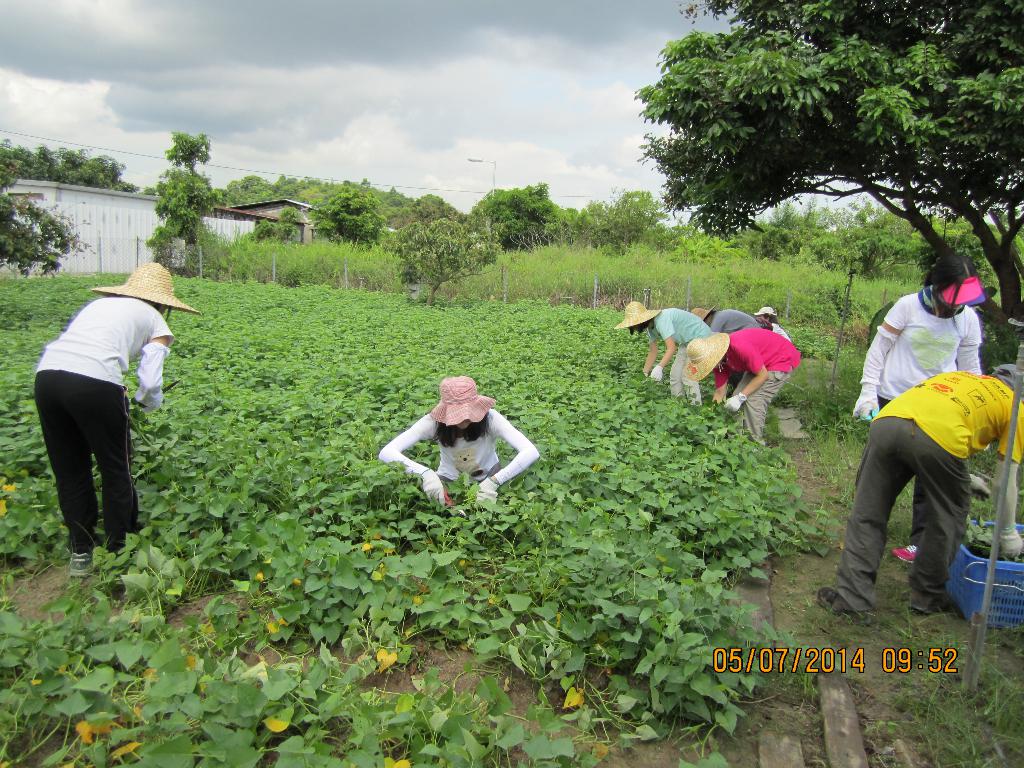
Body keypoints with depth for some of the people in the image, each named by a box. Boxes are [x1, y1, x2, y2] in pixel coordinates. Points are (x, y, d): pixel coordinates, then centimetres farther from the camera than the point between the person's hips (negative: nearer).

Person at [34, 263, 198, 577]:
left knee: (69, 471, 21)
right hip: (95, 383, -5)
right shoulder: (155, 321, 16)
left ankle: (80, 554, 33)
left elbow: (74, 345, 21)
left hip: (47, 374, 5)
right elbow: (150, 383, 3)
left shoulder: (100, 302, 31)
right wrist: (149, 402, 26)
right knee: (116, 471, 15)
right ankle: (118, 552, 28)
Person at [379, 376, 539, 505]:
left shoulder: (490, 418, -29)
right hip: (448, 480, 1)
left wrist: (494, 481, -48)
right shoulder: (434, 422, -27)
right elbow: (386, 452, -34)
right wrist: (424, 472, -51)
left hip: (487, 477, 0)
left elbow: (531, 452, -38)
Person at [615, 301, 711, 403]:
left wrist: (659, 368, -50)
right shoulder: (651, 327, -3)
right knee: (675, 375, 5)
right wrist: (645, 373, 6)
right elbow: (653, 351, 6)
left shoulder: (661, 320, -32)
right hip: (686, 342, 9)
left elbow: (671, 348, -40)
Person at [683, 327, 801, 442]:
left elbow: (763, 375, -27)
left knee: (754, 400, -17)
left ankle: (756, 442, -3)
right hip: (761, 361, 8)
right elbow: (720, 391, -1)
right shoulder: (719, 360, -10)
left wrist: (741, 397, -27)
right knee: (736, 396, 3)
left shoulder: (740, 347, -37)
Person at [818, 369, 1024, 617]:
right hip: (939, 437, -4)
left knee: (867, 514, 15)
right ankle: (928, 596, 33)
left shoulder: (961, 376, 39)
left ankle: (851, 596, 15)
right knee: (948, 515, 22)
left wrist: (962, 479, 52)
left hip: (885, 422, 4)